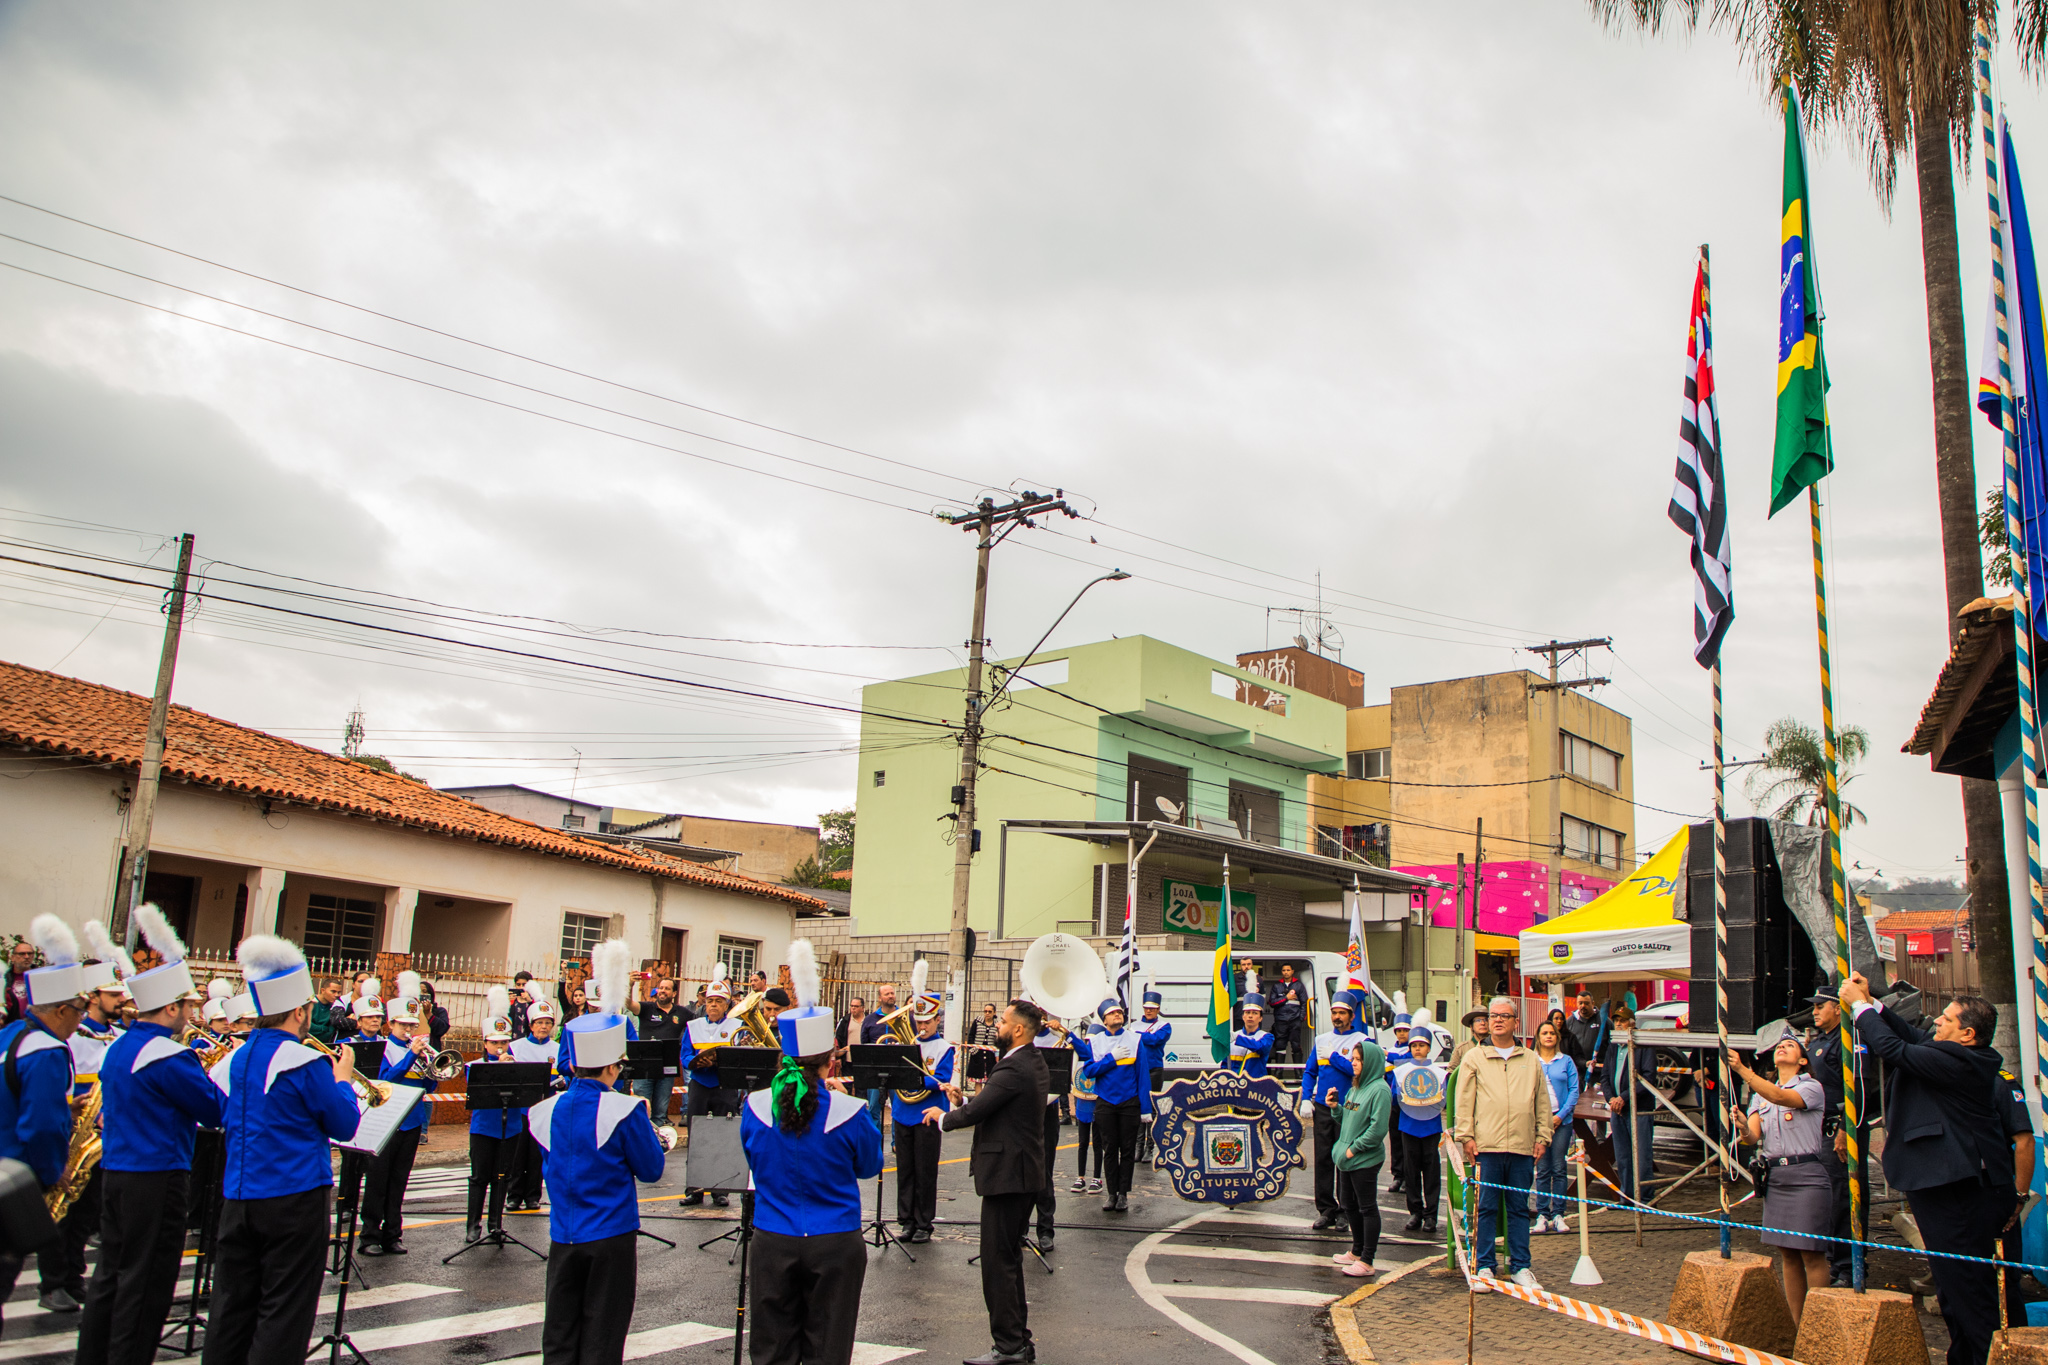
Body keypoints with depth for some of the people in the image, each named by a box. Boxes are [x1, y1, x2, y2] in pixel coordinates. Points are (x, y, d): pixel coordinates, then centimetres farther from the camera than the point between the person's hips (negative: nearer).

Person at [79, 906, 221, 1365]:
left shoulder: (118, 1047, 9)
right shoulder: (170, 1057, -19)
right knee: (145, 1285, 0)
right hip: (157, 1178, -9)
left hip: (114, 1171, 9)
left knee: (110, 1274, 16)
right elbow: (216, 1112, -17)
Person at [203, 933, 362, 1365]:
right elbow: (345, 1127, -8)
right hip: (294, 1200, -6)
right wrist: (343, 1079, 8)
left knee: (232, 1305, 13)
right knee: (284, 1313, 0)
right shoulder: (307, 1063, -15)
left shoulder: (231, 1060, 5)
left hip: (237, 1200, 7)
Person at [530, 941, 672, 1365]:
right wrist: (646, 1128, 8)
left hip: (562, 1238, 4)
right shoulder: (625, 1111, -16)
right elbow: (652, 1169, -7)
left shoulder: (546, 1111, -2)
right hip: (611, 1238, -4)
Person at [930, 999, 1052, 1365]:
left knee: (997, 1262, -3)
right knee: (1010, 1259, 17)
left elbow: (974, 1113, -20)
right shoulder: (1034, 1064, 12)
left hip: (1007, 1174, -11)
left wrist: (943, 1118, -2)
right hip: (1026, 1173, 11)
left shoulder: (1013, 1070, -21)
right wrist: (965, 1099, 7)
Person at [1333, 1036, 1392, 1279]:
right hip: (1346, 1158, 9)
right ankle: (1357, 1252, 33)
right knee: (1349, 1205, 18)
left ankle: (1367, 1262, 5)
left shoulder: (1380, 1090, -16)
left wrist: (1354, 1148, -17)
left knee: (1367, 1208, -1)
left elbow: (1378, 1129, -21)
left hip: (1365, 1160, -9)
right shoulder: (1355, 1088, 11)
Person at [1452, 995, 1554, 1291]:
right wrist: (1466, 1136, -5)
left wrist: (1542, 1136, 8)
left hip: (1523, 1146, 2)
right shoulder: (1474, 1059, 7)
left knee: (1519, 1208, 8)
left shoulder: (1531, 1060, 14)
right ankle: (1485, 1266, 9)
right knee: (1486, 1208, 1)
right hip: (1486, 1145, -2)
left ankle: (1520, 1267, 16)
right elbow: (1464, 1102, 3)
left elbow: (1542, 1103, 16)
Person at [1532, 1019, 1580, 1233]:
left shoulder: (1566, 1061, 7)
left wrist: (1561, 1115, -8)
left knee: (1559, 1169, 0)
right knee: (1542, 1170, 0)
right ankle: (1542, 1215, 4)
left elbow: (1574, 1090, 3)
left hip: (1561, 1120, 0)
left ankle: (1558, 1215, 5)